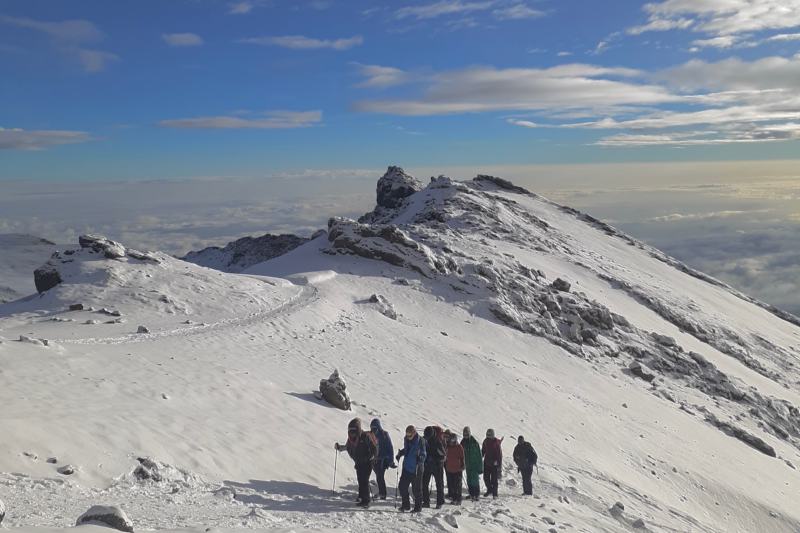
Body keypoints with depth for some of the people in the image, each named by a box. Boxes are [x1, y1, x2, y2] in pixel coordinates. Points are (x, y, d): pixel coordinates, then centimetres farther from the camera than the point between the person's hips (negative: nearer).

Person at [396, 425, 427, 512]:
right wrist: (400, 454, 5)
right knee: (402, 486, 5)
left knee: (417, 489, 4)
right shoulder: (406, 439, 3)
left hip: (416, 469, -6)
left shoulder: (420, 441, -15)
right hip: (406, 467, 6)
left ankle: (418, 507, 18)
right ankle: (405, 505, 21)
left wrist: (421, 458, -34)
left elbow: (424, 454, -15)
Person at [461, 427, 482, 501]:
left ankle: (476, 495, 1)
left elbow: (479, 455, -11)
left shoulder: (475, 442, -12)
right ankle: (471, 494, 19)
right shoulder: (463, 442, 3)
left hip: (475, 464, -5)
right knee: (469, 480, 9)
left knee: (475, 480, -8)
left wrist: (480, 467, -13)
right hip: (468, 465, 5)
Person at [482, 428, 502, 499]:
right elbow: (483, 451, 15)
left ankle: (495, 494, 8)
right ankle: (489, 489, 30)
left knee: (494, 479, 0)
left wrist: (499, 465, -16)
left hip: (494, 464, -5)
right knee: (486, 477, 7)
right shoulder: (485, 441, 3)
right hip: (486, 463, 5)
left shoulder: (496, 442, -14)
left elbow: (499, 454, -14)